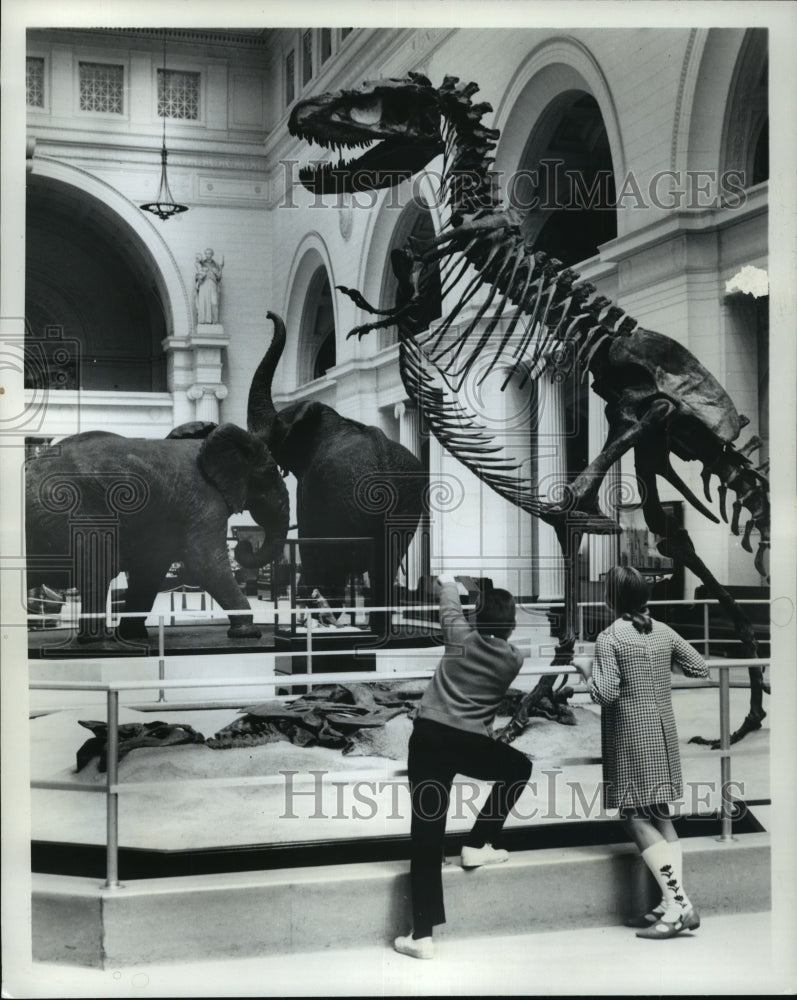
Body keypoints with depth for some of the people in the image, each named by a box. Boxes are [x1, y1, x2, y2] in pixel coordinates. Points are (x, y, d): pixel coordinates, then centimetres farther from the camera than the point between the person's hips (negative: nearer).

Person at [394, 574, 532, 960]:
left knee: (426, 831, 0)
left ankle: (422, 935, -2)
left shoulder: (461, 637, 7)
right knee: (519, 768, 30)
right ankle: (477, 845, 26)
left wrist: (448, 582, 52)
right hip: (471, 744, -1)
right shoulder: (514, 659, 6)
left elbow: (450, 607, 28)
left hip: (428, 737, 1)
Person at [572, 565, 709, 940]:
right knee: (660, 816, 12)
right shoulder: (663, 632, 6)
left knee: (636, 818, -3)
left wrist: (587, 668, -1)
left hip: (631, 738, -7)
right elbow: (700, 668, 11)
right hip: (663, 732, 7)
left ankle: (679, 903, -12)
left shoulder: (609, 638, -12)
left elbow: (607, 694, -17)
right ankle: (671, 905, 10)